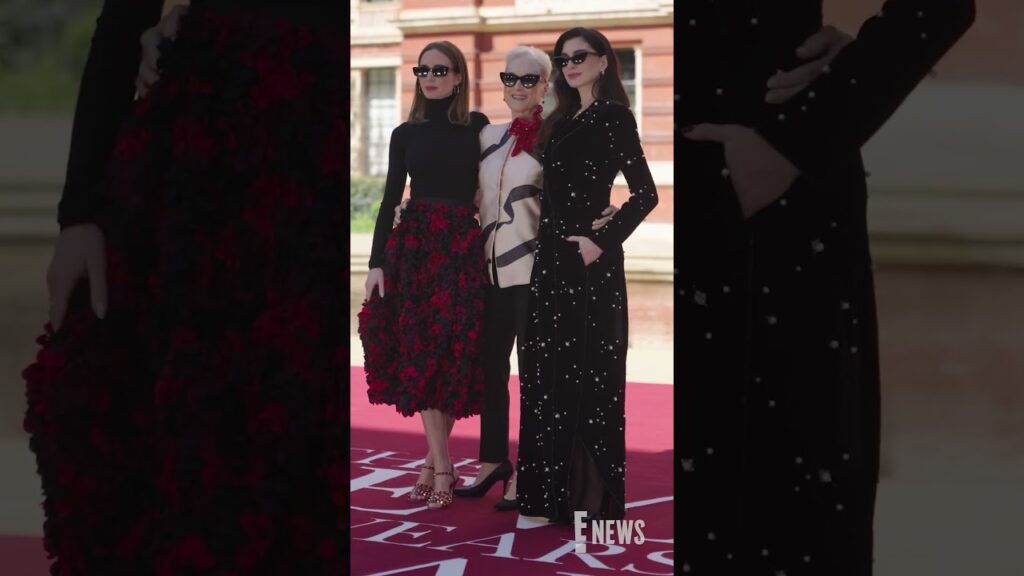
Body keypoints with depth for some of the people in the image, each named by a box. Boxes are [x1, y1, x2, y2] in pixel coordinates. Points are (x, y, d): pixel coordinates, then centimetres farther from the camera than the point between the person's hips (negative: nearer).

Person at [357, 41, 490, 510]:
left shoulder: (476, 127, 4)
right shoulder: (405, 134, 8)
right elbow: (390, 200, 6)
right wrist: (376, 262, -2)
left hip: (462, 248, -1)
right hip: (413, 246, 1)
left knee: (455, 353, -1)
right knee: (419, 353, -4)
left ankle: (434, 462, 12)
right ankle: (442, 467, 0)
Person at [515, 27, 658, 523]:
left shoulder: (613, 117, -7)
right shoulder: (562, 121, 16)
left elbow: (645, 193, -14)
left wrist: (603, 242, -16)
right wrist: (549, 248, 9)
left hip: (589, 261, -8)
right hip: (551, 258, 8)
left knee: (589, 373, -4)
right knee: (552, 372, 10)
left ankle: (593, 496, 3)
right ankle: (557, 490, 18)